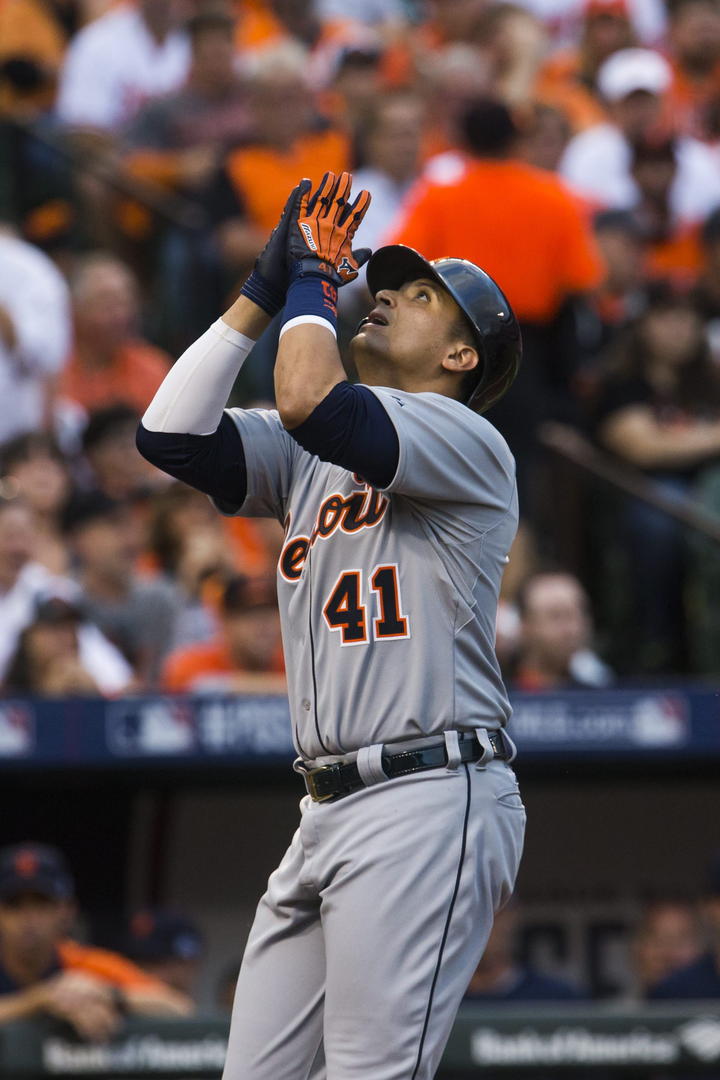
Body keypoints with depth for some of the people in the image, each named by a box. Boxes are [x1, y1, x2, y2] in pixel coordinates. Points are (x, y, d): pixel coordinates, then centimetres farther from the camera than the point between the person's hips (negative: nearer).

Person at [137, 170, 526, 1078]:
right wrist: (266, 289, 8)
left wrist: (312, 278, -3)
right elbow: (170, 434, 7)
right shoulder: (309, 457, 21)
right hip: (328, 812, 8)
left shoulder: (466, 440, -3)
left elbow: (308, 404, -20)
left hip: (427, 800, -8)